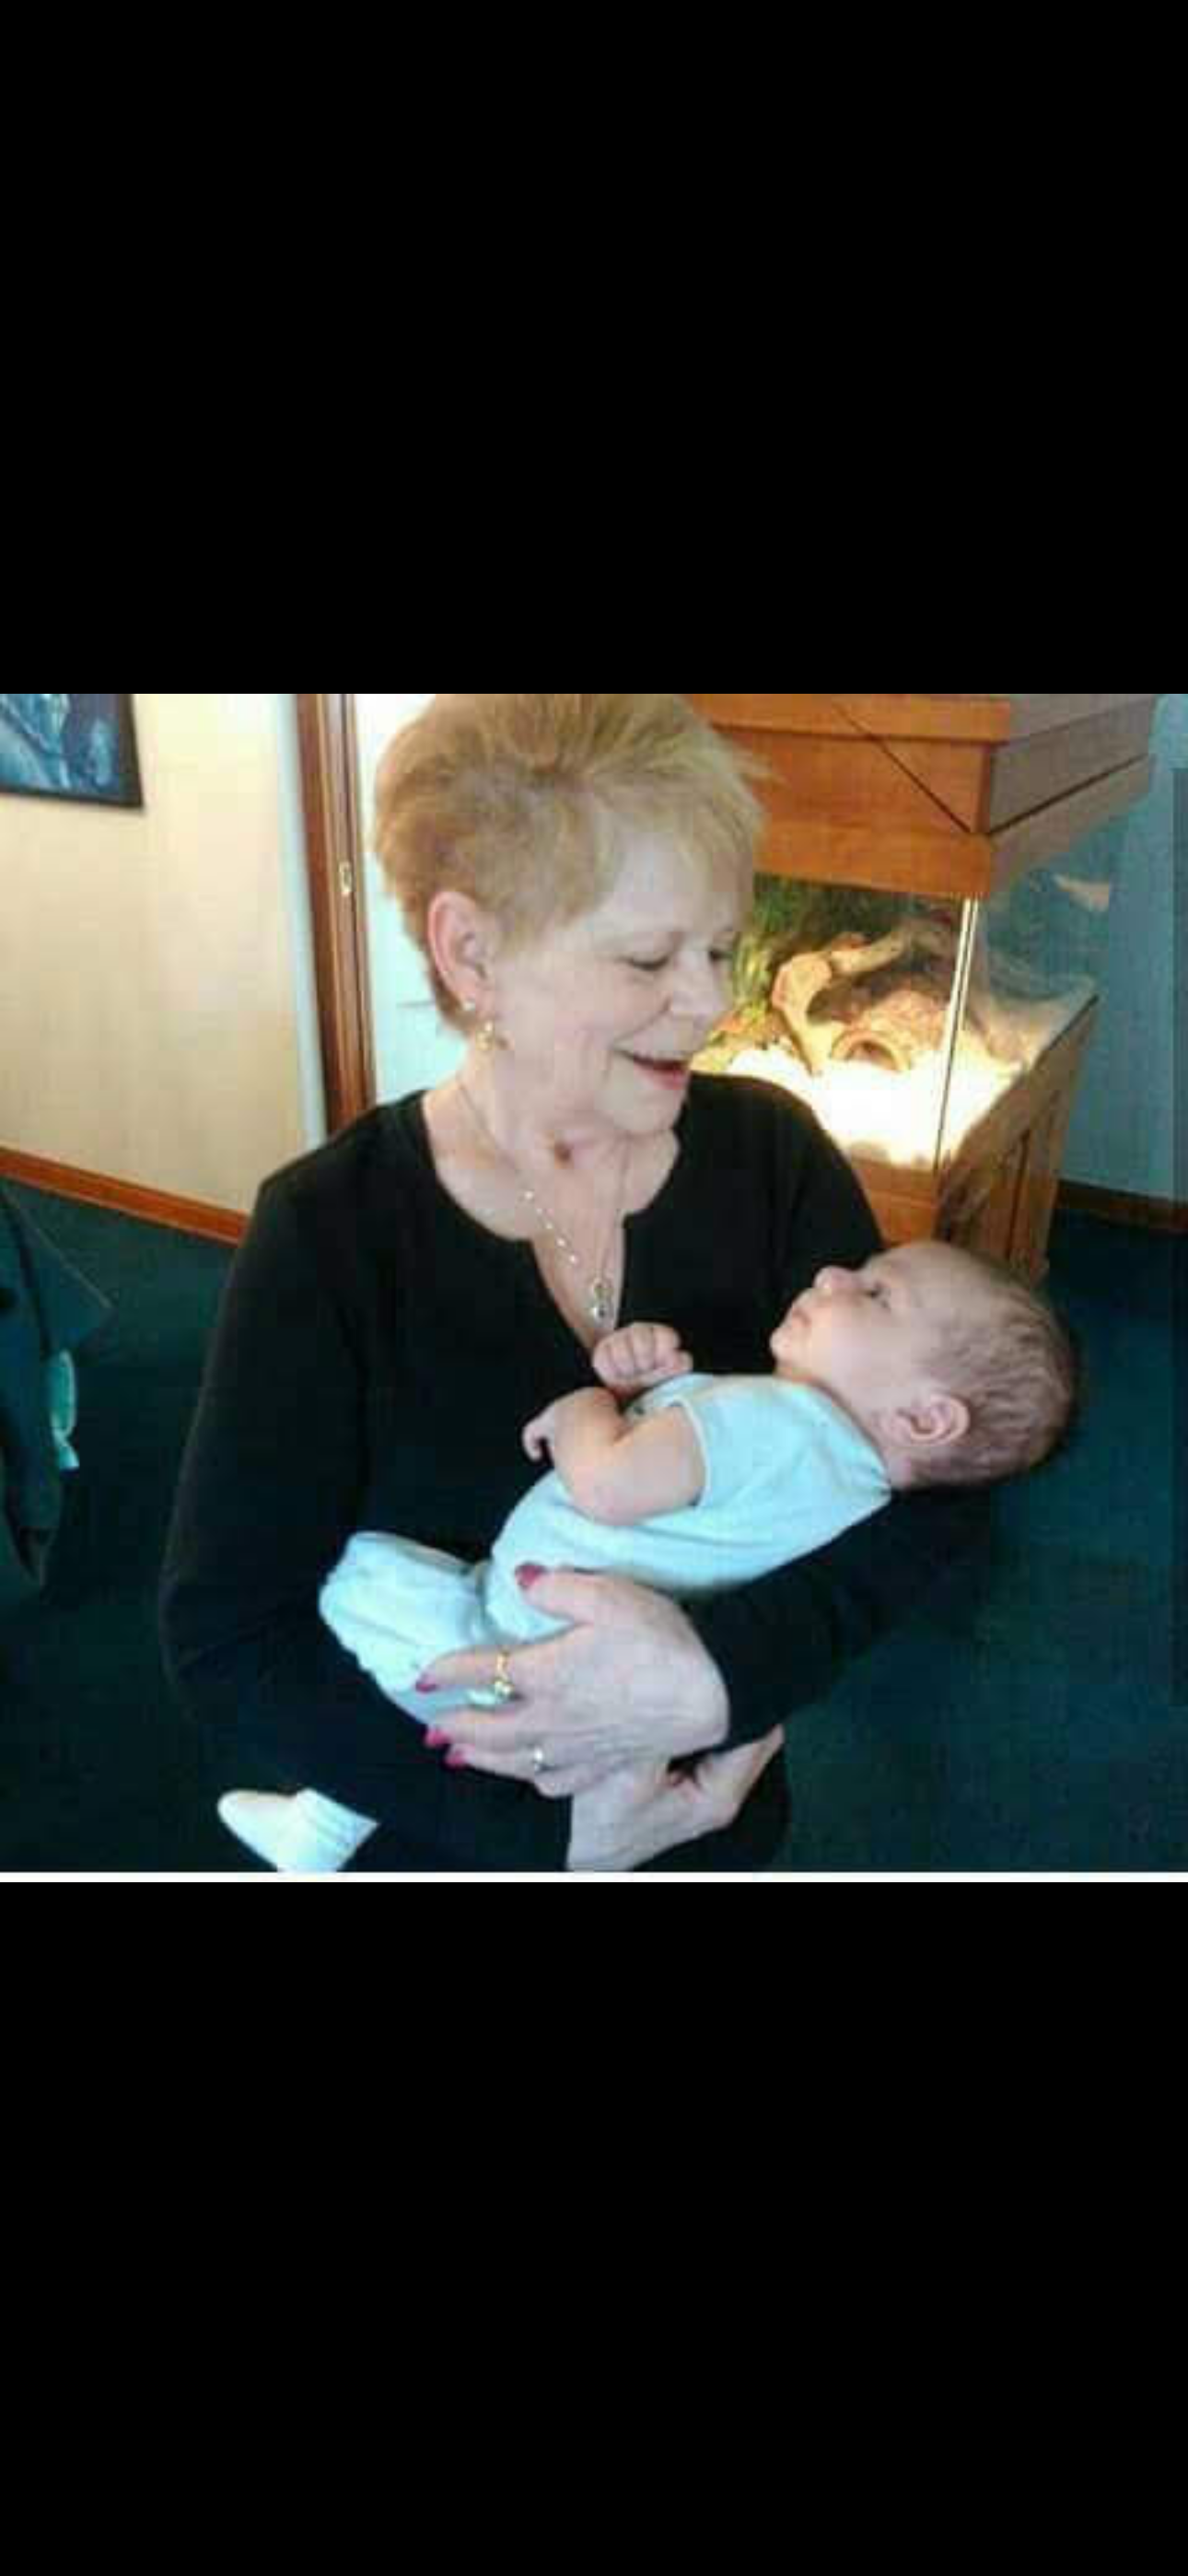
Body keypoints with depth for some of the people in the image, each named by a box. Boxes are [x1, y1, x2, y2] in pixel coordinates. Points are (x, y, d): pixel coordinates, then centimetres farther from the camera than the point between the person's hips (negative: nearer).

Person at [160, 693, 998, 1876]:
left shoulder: (770, 1151, -13)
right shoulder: (327, 1228, -20)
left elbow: (934, 1486, -15)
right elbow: (224, 1639, -19)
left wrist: (722, 1668, -32)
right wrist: (551, 1827, -25)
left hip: (716, 1805, 3)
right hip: (446, 1828, -2)